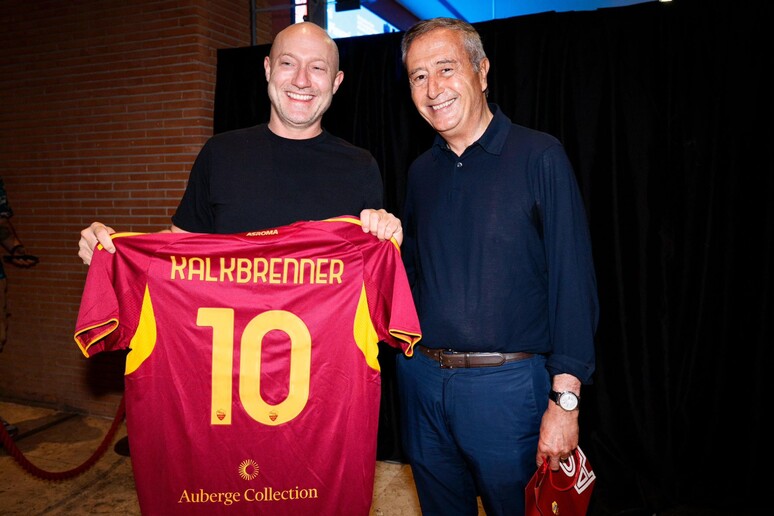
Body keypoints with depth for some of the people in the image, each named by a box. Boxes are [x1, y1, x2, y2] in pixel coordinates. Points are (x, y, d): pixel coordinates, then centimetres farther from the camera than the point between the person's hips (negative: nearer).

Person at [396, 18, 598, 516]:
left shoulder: (539, 156, -8)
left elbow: (573, 283, -12)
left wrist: (565, 400, -15)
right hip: (420, 380, 5)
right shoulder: (421, 171, 8)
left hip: (506, 384, -5)